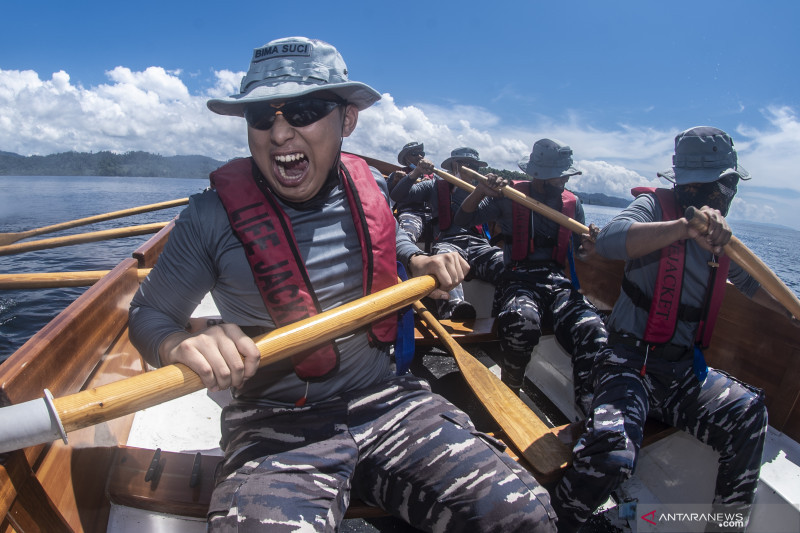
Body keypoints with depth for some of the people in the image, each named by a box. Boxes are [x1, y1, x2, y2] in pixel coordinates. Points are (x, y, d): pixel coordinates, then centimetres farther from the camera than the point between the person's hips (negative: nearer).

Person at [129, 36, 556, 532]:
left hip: (388, 401, 4)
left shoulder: (371, 185, 2)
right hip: (277, 427, -3)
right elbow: (147, 313, -1)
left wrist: (419, 260, 3)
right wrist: (180, 344, -24)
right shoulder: (214, 215, -10)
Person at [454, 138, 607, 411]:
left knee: (593, 329, -30)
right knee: (523, 320, -39)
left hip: (557, 281, 4)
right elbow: (463, 220, -3)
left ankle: (590, 407, -17)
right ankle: (509, 394, -14)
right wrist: (481, 191, -22)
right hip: (518, 280, -3)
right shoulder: (511, 197, 3)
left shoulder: (572, 203, 14)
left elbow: (581, 250, 21)